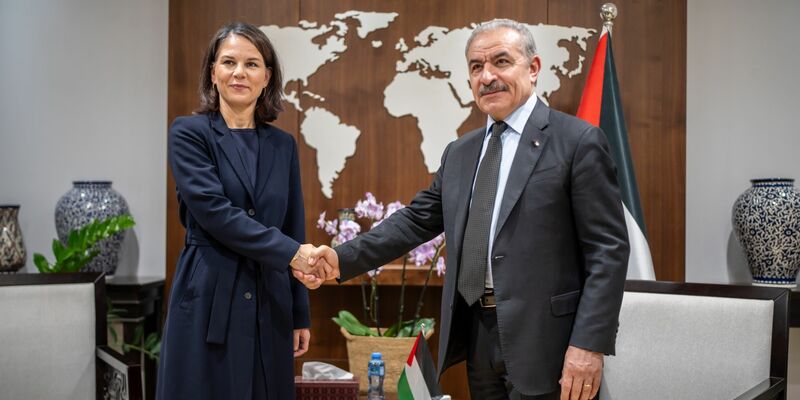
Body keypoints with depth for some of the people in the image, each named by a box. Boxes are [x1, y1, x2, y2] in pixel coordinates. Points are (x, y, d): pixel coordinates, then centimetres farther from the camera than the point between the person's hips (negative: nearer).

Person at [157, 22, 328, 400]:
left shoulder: (283, 144, 9)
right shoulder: (189, 133, -3)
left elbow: (294, 230, 11)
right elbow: (214, 211, -15)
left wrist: (300, 315, 10)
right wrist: (291, 253, -19)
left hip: (269, 306, 4)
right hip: (208, 303, -4)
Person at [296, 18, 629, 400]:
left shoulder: (578, 141, -7)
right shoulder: (459, 153, 13)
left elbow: (607, 249, -11)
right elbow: (417, 220, 11)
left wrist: (589, 343, -18)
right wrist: (342, 259, -2)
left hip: (543, 338, -6)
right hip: (476, 334, 6)